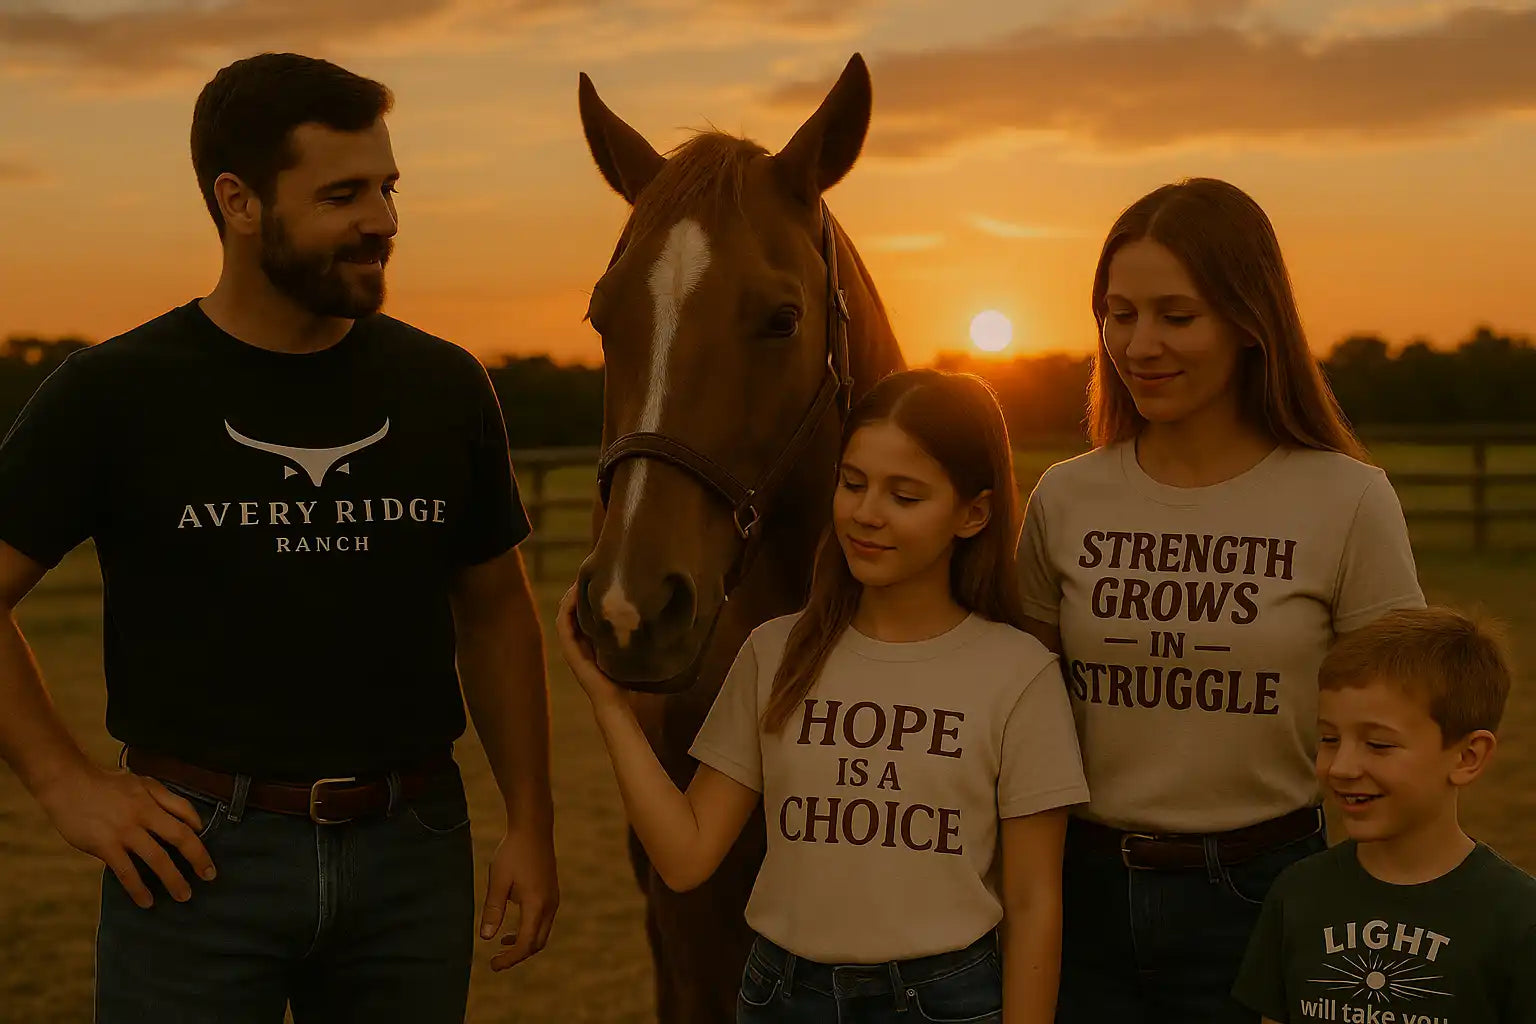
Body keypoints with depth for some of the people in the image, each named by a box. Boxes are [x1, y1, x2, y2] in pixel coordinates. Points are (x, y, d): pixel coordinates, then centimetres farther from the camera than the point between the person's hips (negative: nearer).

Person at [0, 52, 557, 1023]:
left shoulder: (446, 387, 4)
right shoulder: (114, 395, -5)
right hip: (198, 849, -3)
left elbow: (495, 612, 11)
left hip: (415, 847, 3)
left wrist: (531, 823, 7)